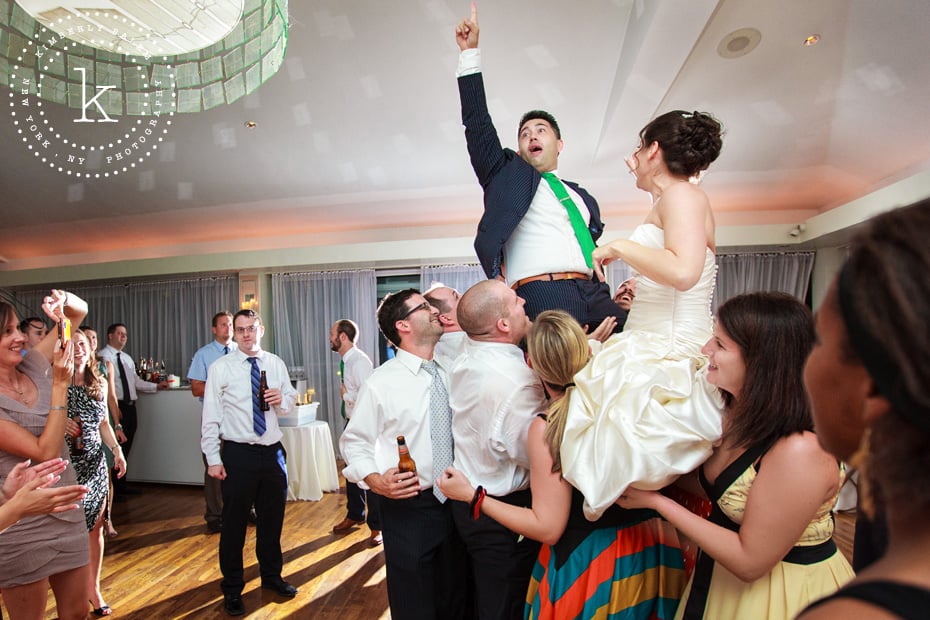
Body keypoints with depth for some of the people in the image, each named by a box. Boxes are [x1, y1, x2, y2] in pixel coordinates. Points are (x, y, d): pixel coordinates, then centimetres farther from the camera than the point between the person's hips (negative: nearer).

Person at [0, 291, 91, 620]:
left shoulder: (34, 366, -1)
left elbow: (79, 312, 7)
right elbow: (46, 452, -21)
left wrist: (64, 299, -15)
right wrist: (60, 385, -22)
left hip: (67, 512, 5)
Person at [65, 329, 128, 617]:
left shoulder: (100, 383, 6)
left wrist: (117, 450, 4)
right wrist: (62, 425, -25)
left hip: (95, 463, 4)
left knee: (95, 528, 12)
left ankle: (93, 589, 29)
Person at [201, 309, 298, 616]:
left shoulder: (276, 364, 3)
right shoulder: (220, 368, -7)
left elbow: (291, 400, 10)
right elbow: (210, 416, -7)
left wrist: (282, 399, -13)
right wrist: (213, 459, -10)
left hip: (272, 452, 4)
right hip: (238, 454, -3)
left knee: (272, 518, 19)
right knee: (235, 522, 10)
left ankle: (271, 575, 41)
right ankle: (232, 588, 32)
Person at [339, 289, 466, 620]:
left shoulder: (449, 374, 1)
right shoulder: (381, 383, -13)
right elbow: (354, 443, -6)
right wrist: (376, 481, -21)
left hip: (455, 502, 5)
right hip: (407, 506, -4)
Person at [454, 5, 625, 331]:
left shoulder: (583, 198, 27)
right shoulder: (508, 176, 17)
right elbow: (478, 124, 8)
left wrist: (617, 297, 12)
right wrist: (470, 52, 4)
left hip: (595, 299, 5)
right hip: (541, 299, -4)